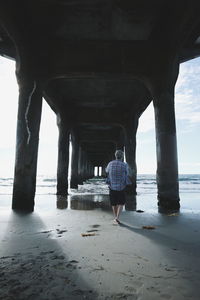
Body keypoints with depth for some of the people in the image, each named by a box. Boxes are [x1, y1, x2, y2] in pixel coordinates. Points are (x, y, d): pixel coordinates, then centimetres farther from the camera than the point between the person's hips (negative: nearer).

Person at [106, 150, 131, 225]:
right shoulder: (125, 165, -10)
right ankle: (117, 217, -1)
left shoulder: (110, 164, -4)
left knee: (114, 204, 17)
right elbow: (127, 174, 10)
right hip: (121, 187, -2)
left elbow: (107, 171, 18)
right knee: (121, 203, 14)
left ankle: (115, 218, 23)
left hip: (112, 187, 2)